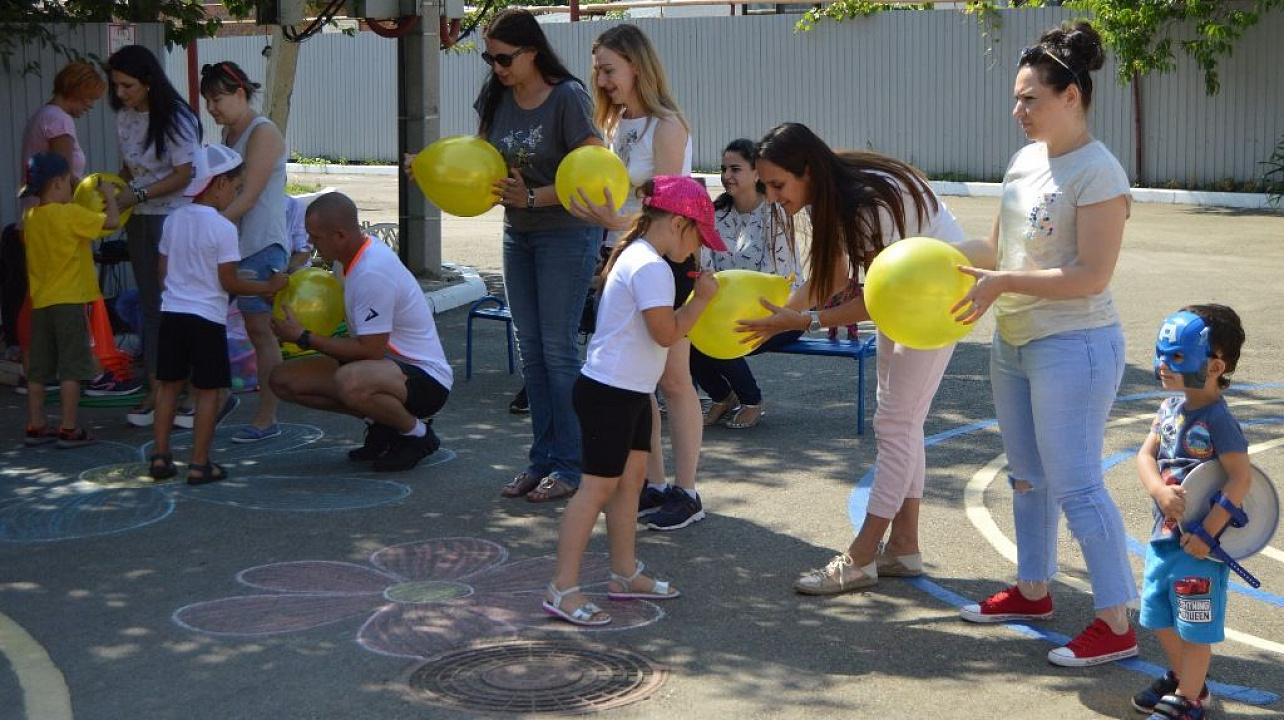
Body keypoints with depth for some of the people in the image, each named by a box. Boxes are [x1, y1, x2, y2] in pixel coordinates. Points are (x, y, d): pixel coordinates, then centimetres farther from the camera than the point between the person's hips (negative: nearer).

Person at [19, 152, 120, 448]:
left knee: (39, 370, 12)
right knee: (71, 369, -1)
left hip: (40, 303, 7)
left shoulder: (31, 217, 7)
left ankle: (35, 427, 16)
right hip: (69, 301, -7)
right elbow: (112, 220, -13)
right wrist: (108, 195, 6)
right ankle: (69, 430, -1)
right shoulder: (71, 214, -13)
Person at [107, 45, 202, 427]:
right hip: (141, 222, 7)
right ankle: (156, 389, 15)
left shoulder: (176, 119, -14)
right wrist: (114, 191, -4)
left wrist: (138, 195, -19)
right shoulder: (124, 117, 6)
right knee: (151, 305, 9)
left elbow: (184, 175, -15)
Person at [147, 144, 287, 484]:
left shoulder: (174, 219, 6)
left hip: (171, 312, 6)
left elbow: (163, 271, 11)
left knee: (170, 384, 14)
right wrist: (269, 286, -2)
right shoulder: (222, 228, -13)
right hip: (206, 316, -6)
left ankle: (160, 456, 15)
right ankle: (199, 464, 2)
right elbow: (229, 282, -12)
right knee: (209, 390, 1)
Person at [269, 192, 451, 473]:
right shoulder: (357, 256, 5)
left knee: (351, 382, -42)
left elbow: (370, 351, -25)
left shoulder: (373, 273, -25)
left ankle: (417, 433, -11)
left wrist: (304, 338, -18)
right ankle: (379, 424, 6)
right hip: (386, 365, 10)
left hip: (427, 380, -9)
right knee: (283, 379, -2)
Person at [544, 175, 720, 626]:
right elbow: (667, 333, -21)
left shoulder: (633, 256, 14)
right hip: (609, 393, -11)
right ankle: (562, 589, -4)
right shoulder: (651, 268, -19)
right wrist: (702, 298, -9)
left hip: (629, 391, 11)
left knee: (631, 478, 16)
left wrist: (696, 298, 10)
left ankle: (625, 573, 26)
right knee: (600, 485, -7)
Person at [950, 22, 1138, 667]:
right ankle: (1032, 590, 34)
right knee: (1027, 476, 19)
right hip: (1014, 343, 9)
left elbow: (1091, 276, -22)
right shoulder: (1025, 159, 8)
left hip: (1074, 348, -9)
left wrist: (1002, 283, -24)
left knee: (1075, 486, -6)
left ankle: (1116, 624, 3)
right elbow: (999, 247, 14)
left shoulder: (1097, 172, -18)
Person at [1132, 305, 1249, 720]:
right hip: (1165, 532, 8)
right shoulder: (1171, 408, 3)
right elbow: (1146, 455, 2)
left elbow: (1242, 477, -24)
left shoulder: (1216, 420, -21)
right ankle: (1181, 677, 42)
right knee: (1159, 617, 21)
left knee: (1195, 625, 6)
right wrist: (1160, 490, -20)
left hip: (1197, 544, -8)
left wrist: (1207, 533, -25)